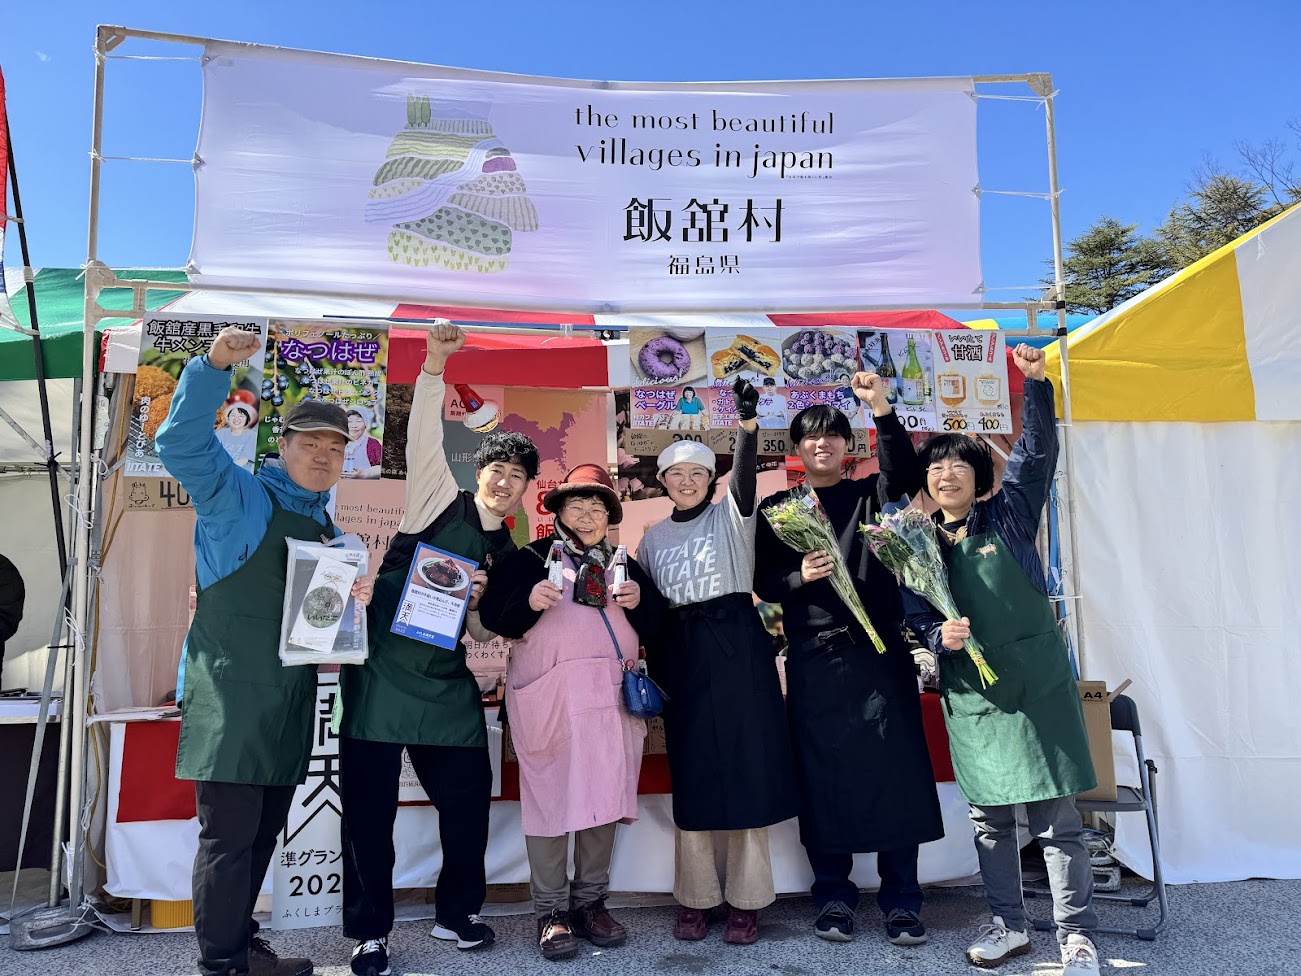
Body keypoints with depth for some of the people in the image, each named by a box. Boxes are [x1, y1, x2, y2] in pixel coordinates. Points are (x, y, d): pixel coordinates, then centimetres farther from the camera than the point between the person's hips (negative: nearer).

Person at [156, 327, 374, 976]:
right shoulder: (239, 498, -5)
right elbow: (181, 443, -21)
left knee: (262, 833, 16)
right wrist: (215, 365, -33)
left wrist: (355, 598, 5)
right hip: (232, 697, -7)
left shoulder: (328, 529, 17)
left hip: (287, 705, 8)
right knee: (229, 835, -3)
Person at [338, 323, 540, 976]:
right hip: (382, 674, -4)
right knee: (369, 807, 2)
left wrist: (475, 604, -5)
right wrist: (435, 363, -26)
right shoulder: (439, 501, 0)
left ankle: (456, 913, 30)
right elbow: (424, 436, -15)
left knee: (468, 798, 7)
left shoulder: (509, 554, 12)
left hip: (448, 689, 5)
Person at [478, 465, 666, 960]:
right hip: (549, 698, -4)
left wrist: (641, 600, -5)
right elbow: (492, 614, -4)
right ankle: (551, 911, 10)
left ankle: (589, 901, 20)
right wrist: (528, 601, -21)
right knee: (551, 796, -2)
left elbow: (655, 624, 15)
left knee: (603, 796, 6)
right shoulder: (529, 558, 5)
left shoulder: (624, 564, 17)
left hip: (610, 698, 4)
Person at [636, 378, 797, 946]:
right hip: (681, 657, 3)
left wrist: (748, 420, -34)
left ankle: (746, 900, 10)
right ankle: (694, 899, 18)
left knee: (747, 766, -1)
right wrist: (650, 671, 6)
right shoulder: (653, 537, 14)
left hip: (736, 645, -3)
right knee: (691, 775, 6)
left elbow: (745, 475, -18)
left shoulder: (730, 515, 3)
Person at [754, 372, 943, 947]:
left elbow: (905, 473, -12)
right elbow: (764, 583, 6)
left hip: (879, 652, 0)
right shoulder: (777, 507, 10)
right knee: (823, 775, 3)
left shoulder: (871, 496, 10)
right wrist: (800, 577, -14)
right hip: (813, 659, 0)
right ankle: (833, 896, 18)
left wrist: (882, 409, -24)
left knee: (893, 766, -1)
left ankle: (901, 900, 12)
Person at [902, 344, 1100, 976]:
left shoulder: (1008, 515, 1)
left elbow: (1037, 452, -10)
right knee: (989, 817, 11)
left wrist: (1036, 383, -19)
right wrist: (940, 637, -13)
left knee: (1055, 818, 0)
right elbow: (915, 620, 7)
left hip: (1035, 683, -2)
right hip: (970, 693, 3)